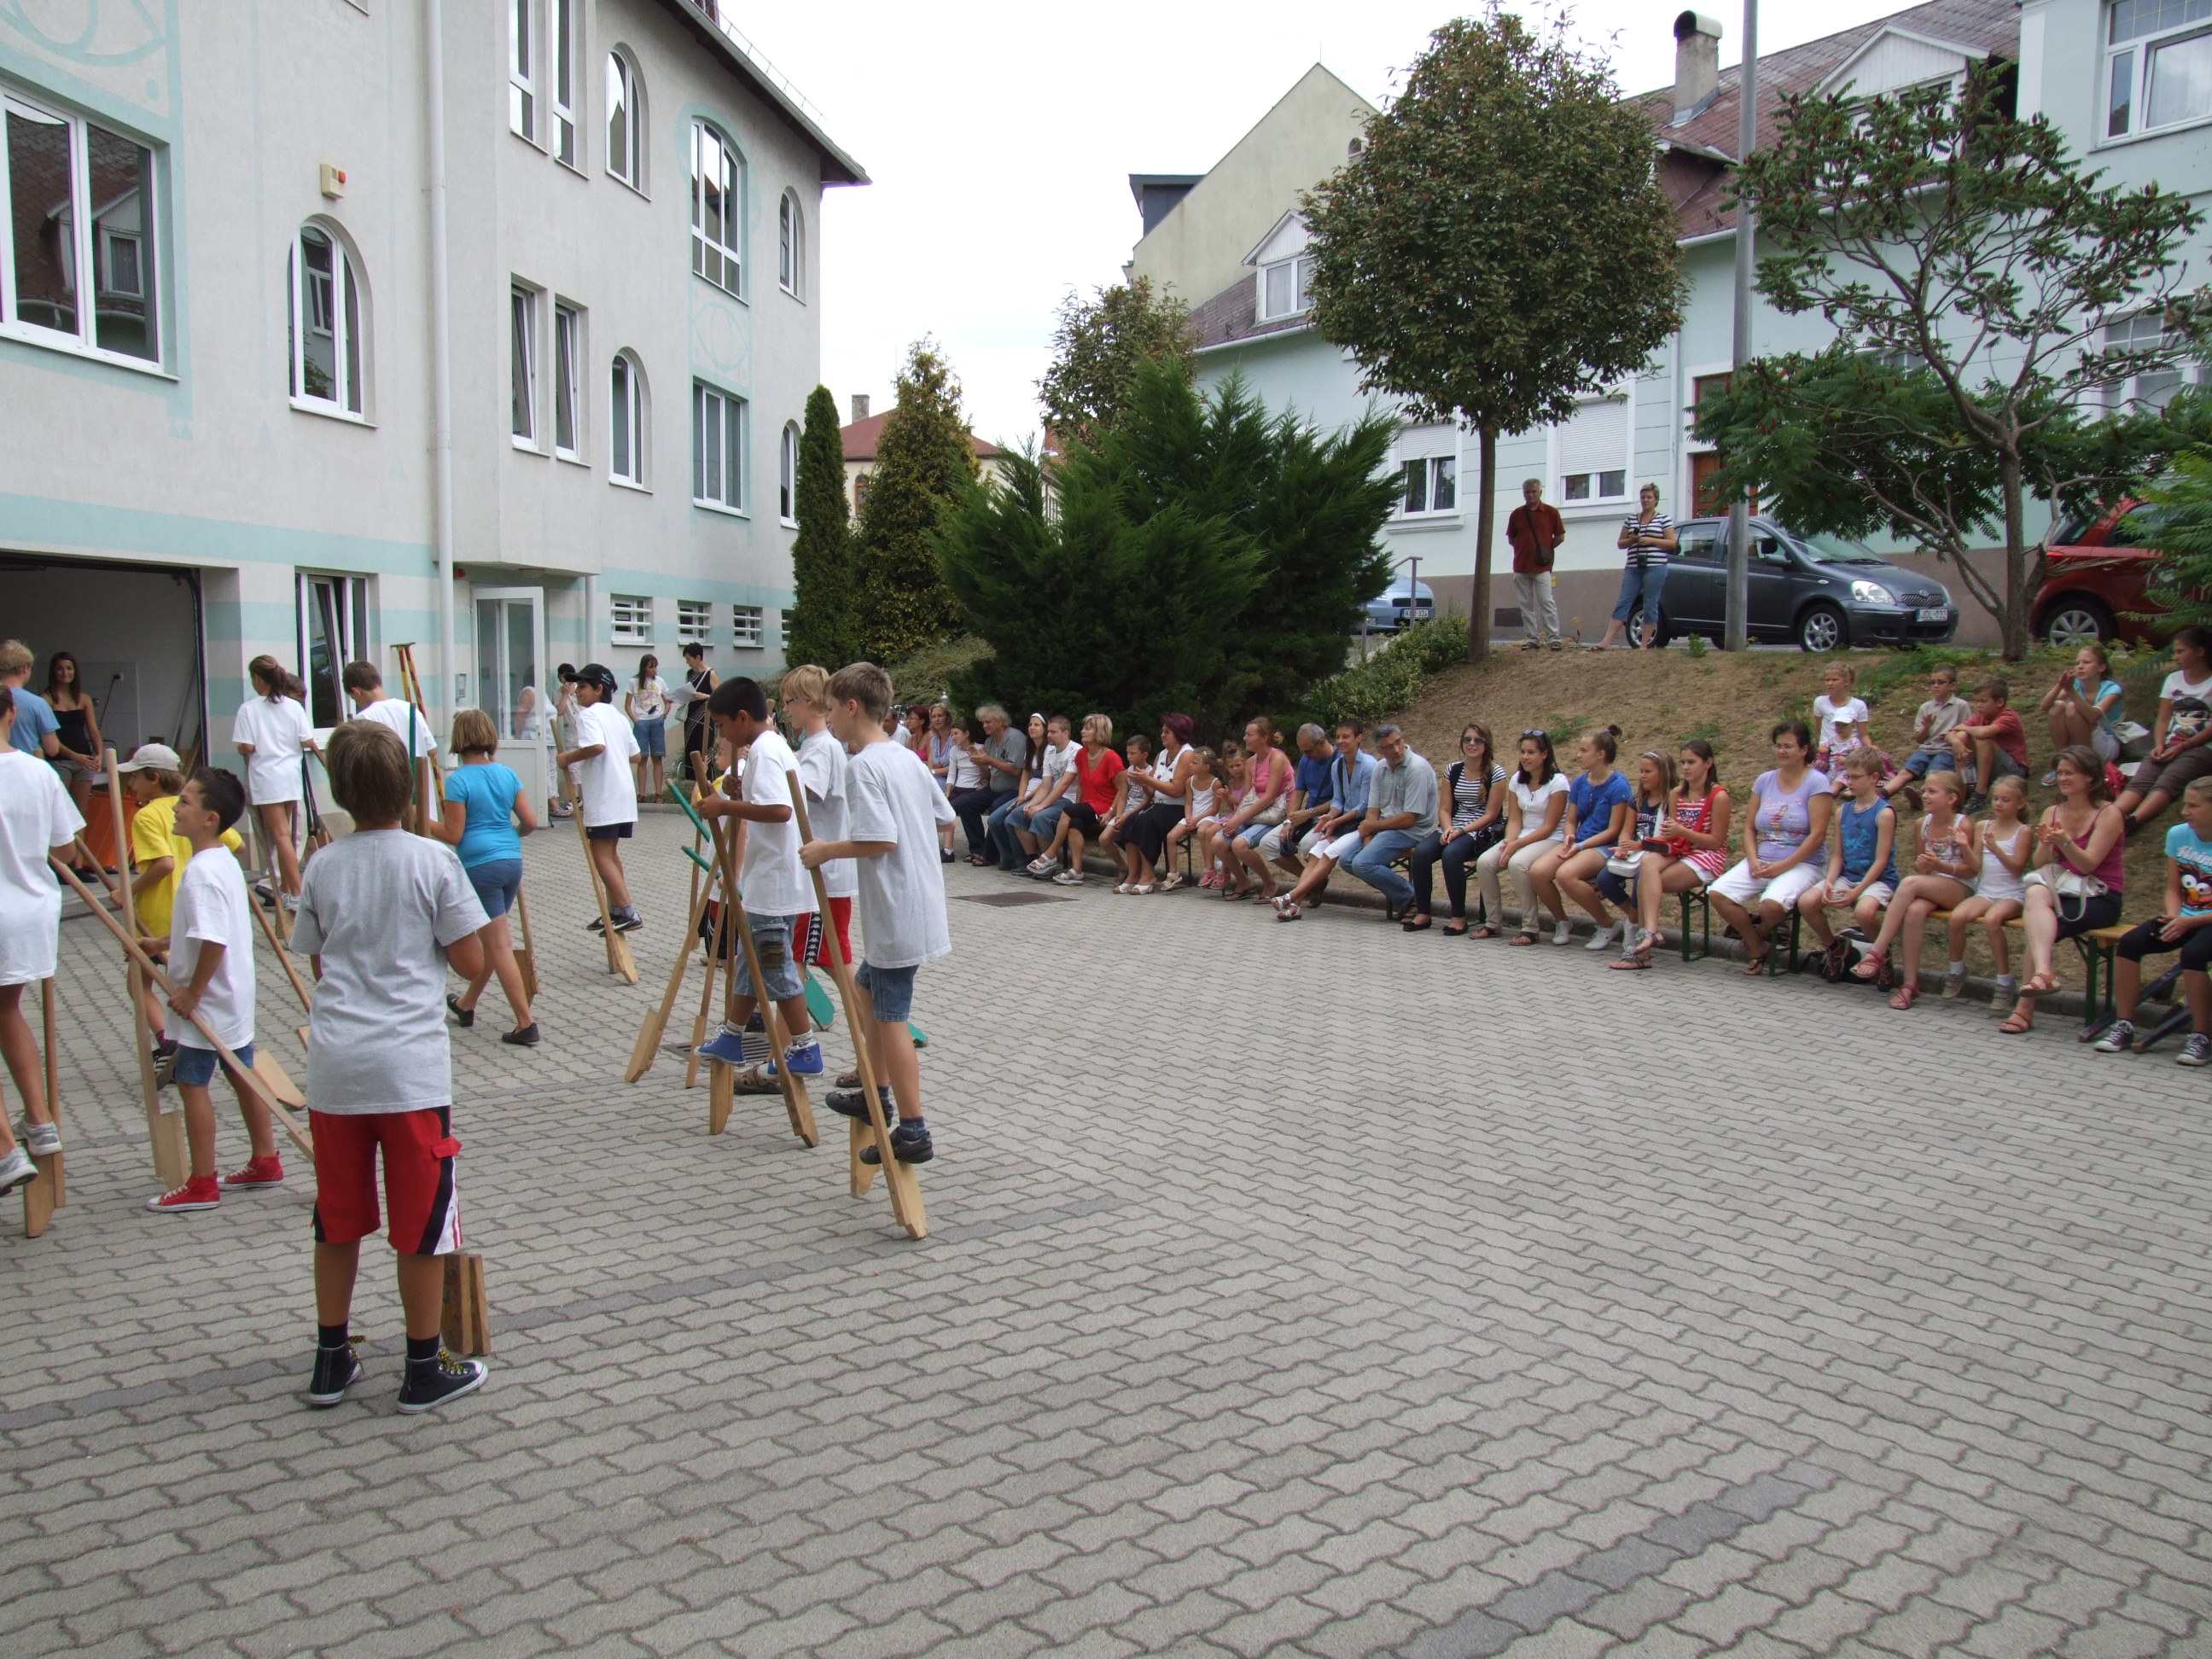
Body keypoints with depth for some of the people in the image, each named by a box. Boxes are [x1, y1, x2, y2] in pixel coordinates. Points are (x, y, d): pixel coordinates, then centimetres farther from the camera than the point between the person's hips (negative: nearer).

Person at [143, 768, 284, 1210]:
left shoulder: (201, 872, -22)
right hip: (235, 994, 10)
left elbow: (213, 940, -29)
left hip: (208, 999, -9)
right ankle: (265, 1162, 25)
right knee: (242, 1075, 16)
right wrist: (161, 943, 22)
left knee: (192, 1082, -1)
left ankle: (202, 1184, 6)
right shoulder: (224, 862, 8)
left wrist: (192, 992, -21)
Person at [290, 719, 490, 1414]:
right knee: (422, 1224, 6)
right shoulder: (432, 860, -7)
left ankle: (332, 1362, 26)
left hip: (334, 1064, 4)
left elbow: (318, 962, 14)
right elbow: (470, 962, -5)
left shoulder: (322, 867, 5)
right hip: (411, 1066, -4)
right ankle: (425, 1370, 16)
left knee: (337, 1222, 16)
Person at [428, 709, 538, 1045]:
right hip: (512, 862, 6)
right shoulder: (507, 774, 6)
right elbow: (530, 821, 6)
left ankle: (526, 1024, -5)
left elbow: (453, 835, -10)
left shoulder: (458, 780, -10)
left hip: (480, 866, -6)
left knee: (499, 945, -3)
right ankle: (467, 1004, 39)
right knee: (490, 938, 21)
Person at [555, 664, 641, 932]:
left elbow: (596, 746, -27)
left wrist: (568, 758, -15)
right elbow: (635, 753, 19)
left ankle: (628, 913, -14)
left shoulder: (588, 714, -10)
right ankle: (615, 910, 23)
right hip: (624, 793, 9)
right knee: (611, 852, 18)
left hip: (602, 797, -9)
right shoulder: (618, 716, 17)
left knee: (601, 856, -7)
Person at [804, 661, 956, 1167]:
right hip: (921, 904, 9)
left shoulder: (864, 766, -17)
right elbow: (944, 818, 17)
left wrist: (827, 850, -12)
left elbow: (879, 841, -26)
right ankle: (876, 1096, 34)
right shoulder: (906, 759, 10)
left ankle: (914, 1134, 4)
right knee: (865, 993, 23)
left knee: (890, 1017, -1)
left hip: (896, 913, -9)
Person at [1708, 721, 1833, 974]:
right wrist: (1753, 860, -7)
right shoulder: (1765, 780, 12)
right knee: (1718, 893, -18)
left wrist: (1783, 866, -16)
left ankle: (1756, 934, 5)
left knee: (1772, 904, -34)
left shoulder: (1816, 782, -4)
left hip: (1803, 864, -5)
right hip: (1762, 861, 5)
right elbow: (1750, 829, 12)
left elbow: (1817, 835, -12)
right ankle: (1758, 948, 1)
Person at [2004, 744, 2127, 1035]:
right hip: (2060, 889, 4)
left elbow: (2088, 864, -13)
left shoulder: (2109, 813, -3)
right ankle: (2043, 973, -48)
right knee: (2036, 893, -34)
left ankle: (2026, 1007, -32)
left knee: (2035, 922, -31)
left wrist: (2064, 842, -30)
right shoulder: (2052, 813, 12)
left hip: (2099, 896, -4)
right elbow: (2040, 866, 4)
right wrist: (2045, 845, -17)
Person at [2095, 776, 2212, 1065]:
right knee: (2129, 943, -19)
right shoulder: (2178, 835, 4)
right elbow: (2173, 889, 9)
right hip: (2183, 918, 5)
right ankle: (2125, 1026, -12)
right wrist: (2174, 917, -10)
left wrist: (2189, 922, -20)